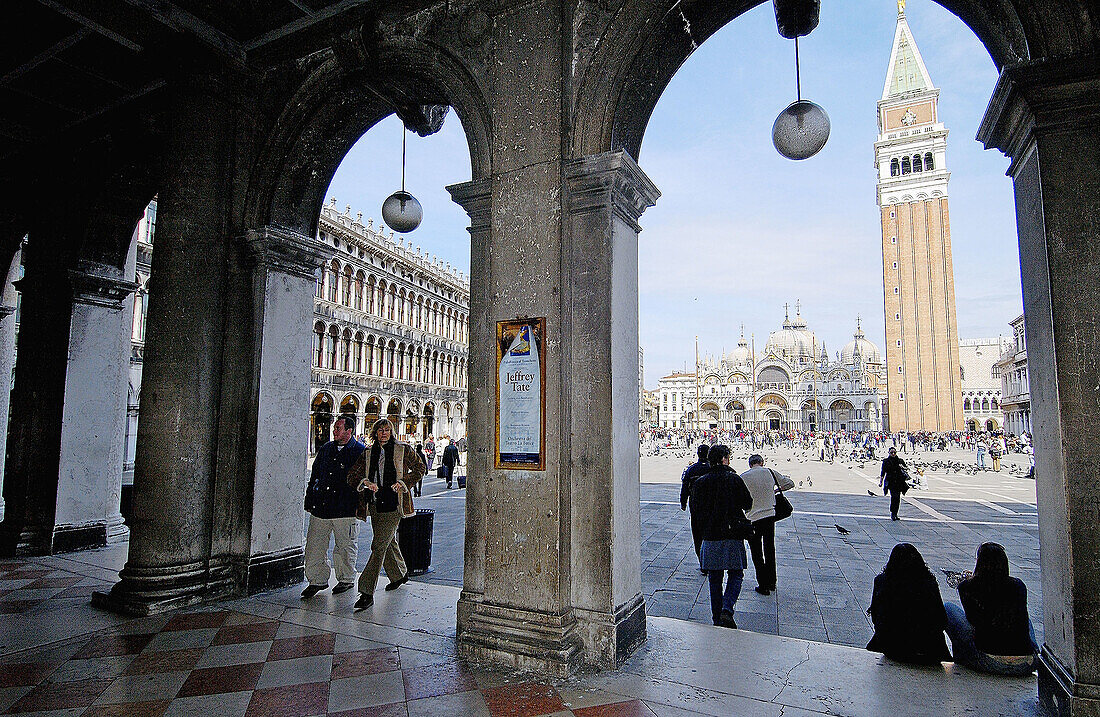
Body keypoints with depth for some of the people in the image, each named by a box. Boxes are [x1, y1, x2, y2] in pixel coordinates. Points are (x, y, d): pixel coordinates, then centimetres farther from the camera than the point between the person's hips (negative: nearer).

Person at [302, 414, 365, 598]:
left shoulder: (361, 451, -4)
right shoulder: (326, 449, 12)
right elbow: (314, 476, 18)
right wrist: (309, 501, 15)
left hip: (346, 508, -5)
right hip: (320, 506, 5)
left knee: (345, 546, 6)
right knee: (314, 544, 6)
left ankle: (346, 579, 24)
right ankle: (317, 580, 21)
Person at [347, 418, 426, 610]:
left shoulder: (403, 449, -1)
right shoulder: (368, 453, 9)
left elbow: (420, 469, 5)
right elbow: (351, 476, 8)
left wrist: (403, 482, -9)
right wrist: (365, 482, -13)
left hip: (393, 505, -5)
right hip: (375, 504, 5)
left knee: (379, 545, -12)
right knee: (389, 542, 19)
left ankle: (367, 592, -7)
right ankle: (400, 574, 42)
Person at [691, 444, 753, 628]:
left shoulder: (700, 483, 0)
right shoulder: (735, 479, -7)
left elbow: (697, 507, 7)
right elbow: (747, 504, 2)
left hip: (710, 536, 2)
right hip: (733, 536, -2)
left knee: (714, 578, 12)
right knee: (736, 574, 12)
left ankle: (717, 618, 16)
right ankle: (727, 610, -7)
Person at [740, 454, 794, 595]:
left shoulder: (743, 477, -6)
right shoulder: (770, 472, 1)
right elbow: (790, 484, 11)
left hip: (753, 519, -3)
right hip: (770, 515, 3)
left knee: (757, 554, 8)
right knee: (770, 550, 18)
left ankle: (763, 586, 10)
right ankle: (771, 582, 29)